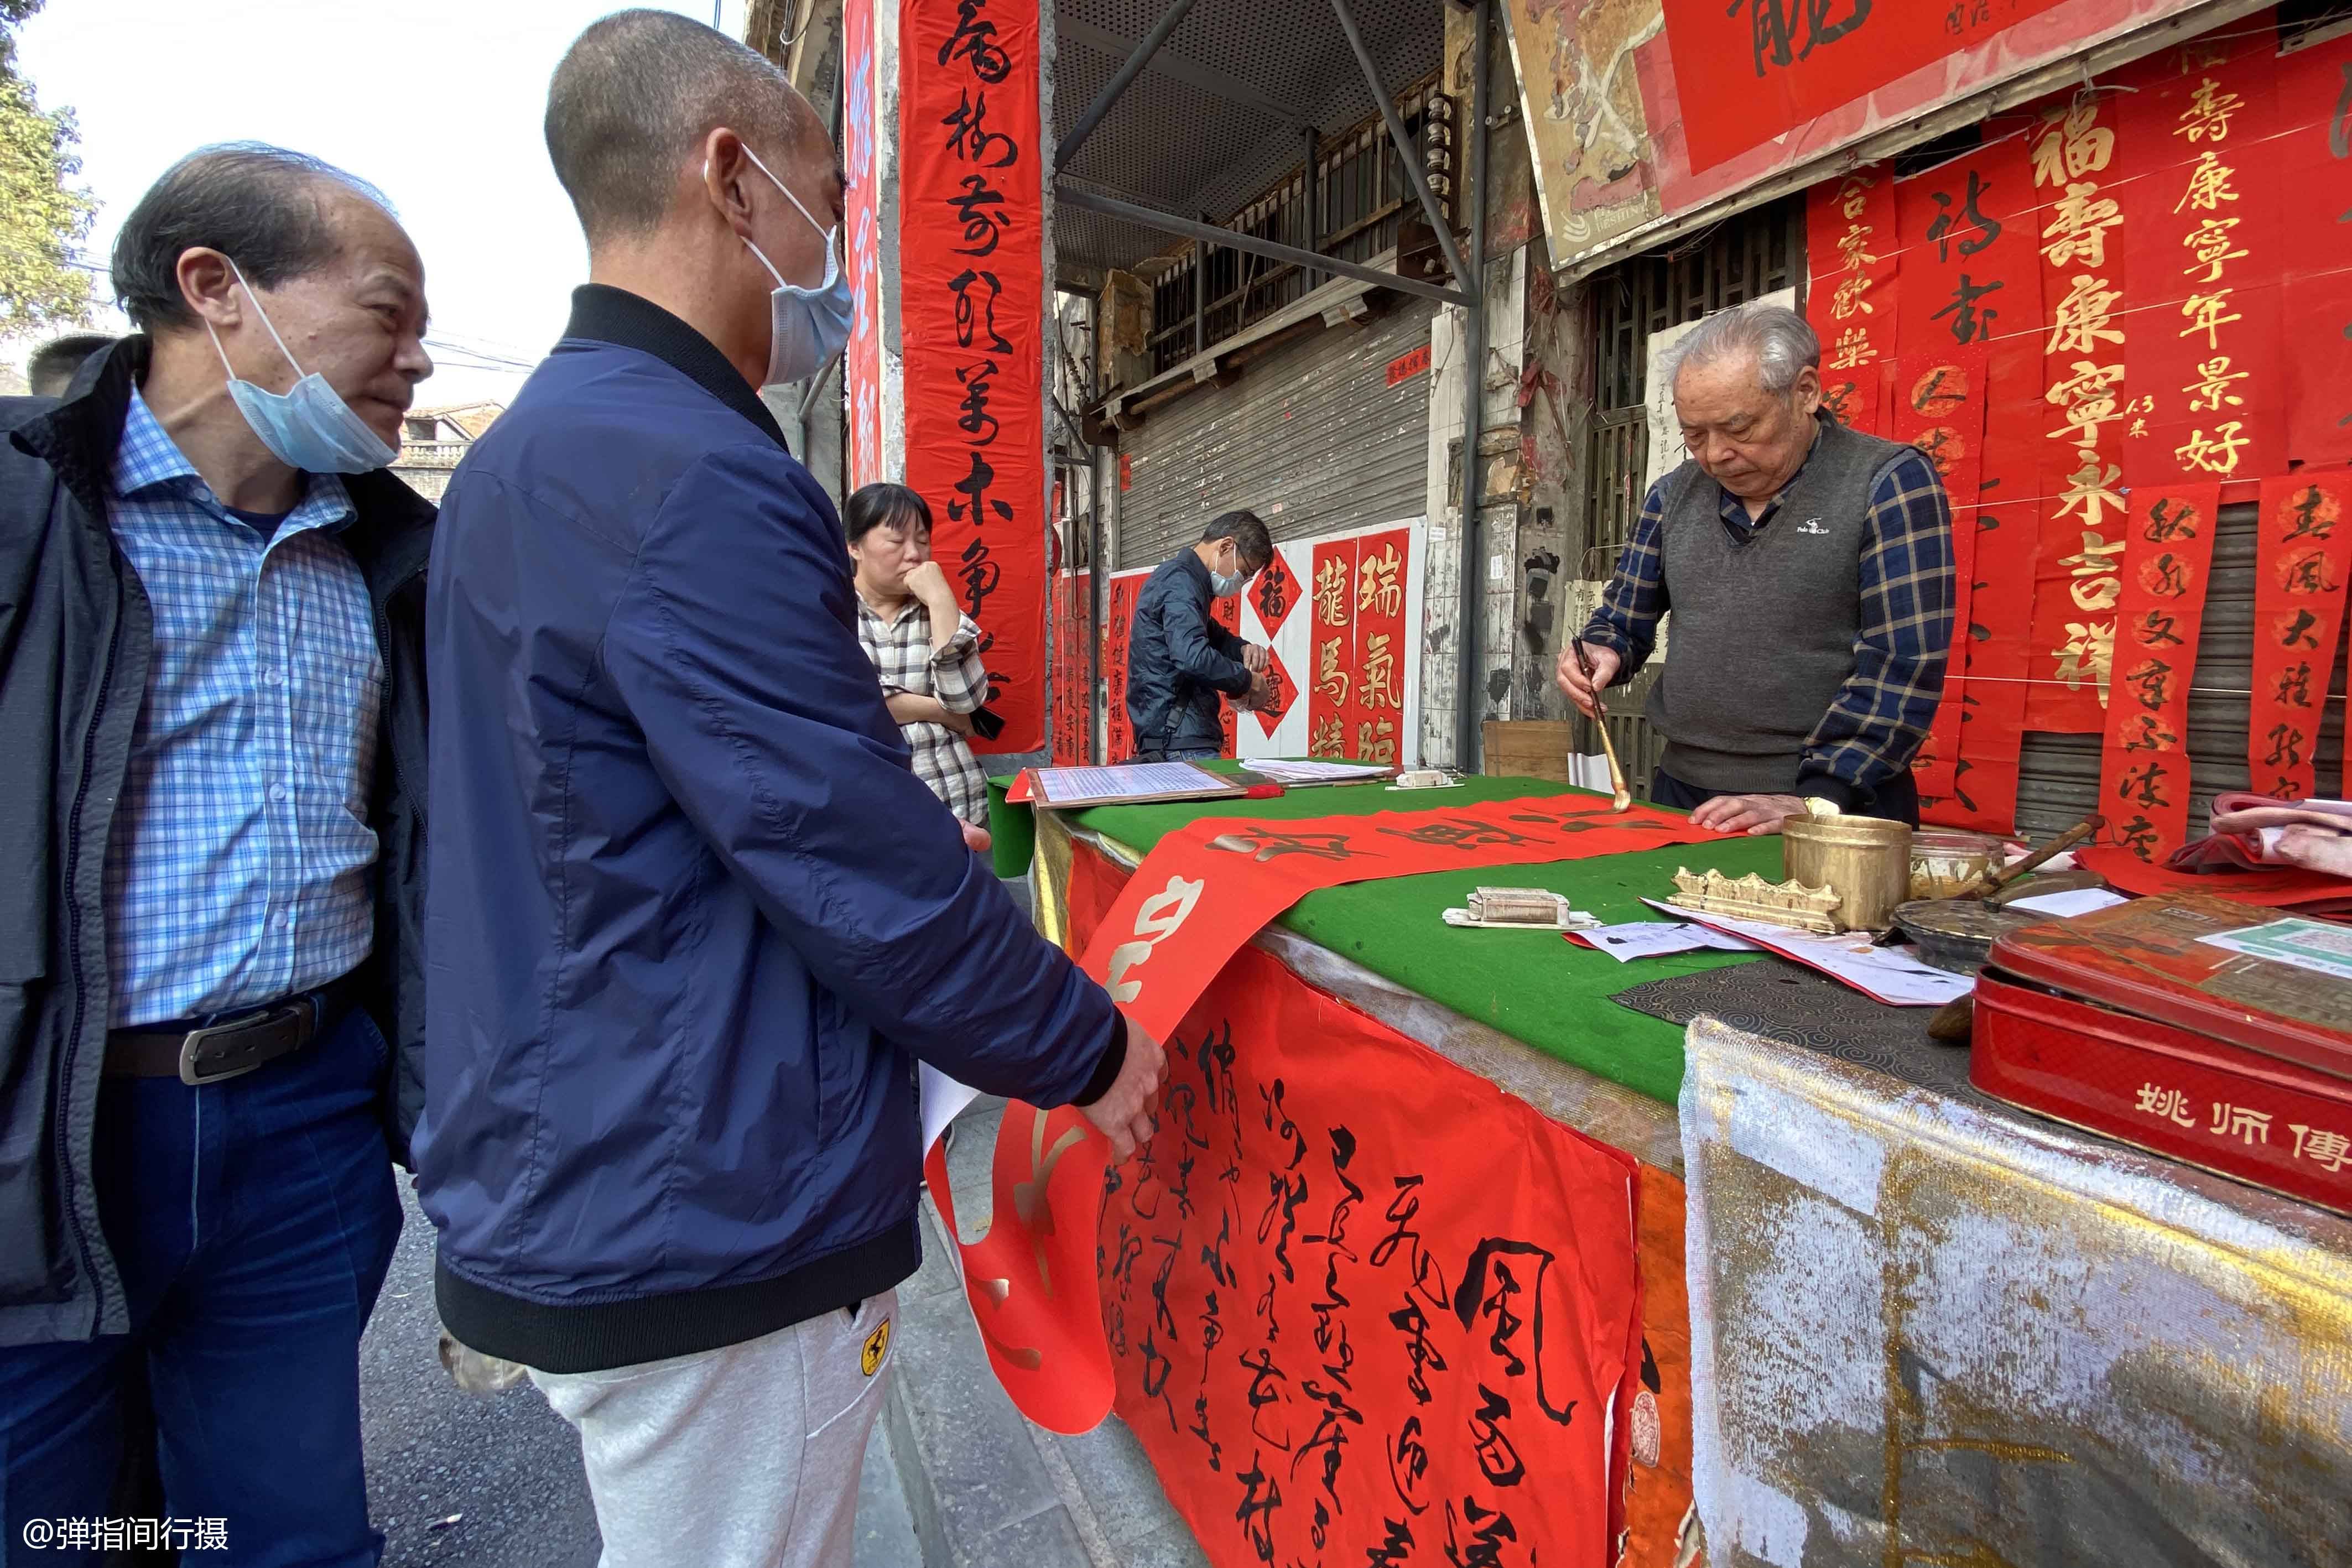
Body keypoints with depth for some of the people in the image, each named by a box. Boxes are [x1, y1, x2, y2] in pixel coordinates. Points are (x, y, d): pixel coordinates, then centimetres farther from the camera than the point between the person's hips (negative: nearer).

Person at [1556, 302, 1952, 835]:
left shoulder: (1889, 483, -4)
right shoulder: (1674, 494, 9)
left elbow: (1901, 666, -11)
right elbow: (1624, 621, 16)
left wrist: (1816, 800, -19)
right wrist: (1601, 653, -6)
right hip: (1682, 794, 3)